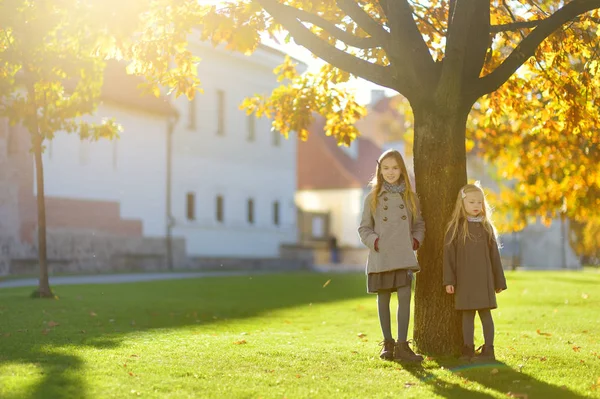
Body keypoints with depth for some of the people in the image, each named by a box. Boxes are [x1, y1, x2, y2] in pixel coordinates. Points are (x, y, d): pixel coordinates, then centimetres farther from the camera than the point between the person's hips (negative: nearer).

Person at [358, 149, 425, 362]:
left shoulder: (410, 197, 9)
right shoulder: (373, 198, 4)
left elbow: (419, 224, 17)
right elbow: (364, 228, 7)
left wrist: (416, 240, 0)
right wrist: (373, 240, -10)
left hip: (404, 255, 1)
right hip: (380, 256, 0)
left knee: (404, 296, -9)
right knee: (383, 298, 6)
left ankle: (402, 345, -5)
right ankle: (387, 344, 17)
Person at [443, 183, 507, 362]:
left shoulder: (486, 227, 8)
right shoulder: (455, 227, 1)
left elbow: (494, 255, 10)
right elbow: (448, 254, -2)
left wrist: (499, 281, 9)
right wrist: (449, 280, -9)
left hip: (484, 279, 1)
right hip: (464, 279, -1)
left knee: (485, 313, 0)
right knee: (467, 314, 4)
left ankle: (489, 350, 4)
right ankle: (468, 350, 11)